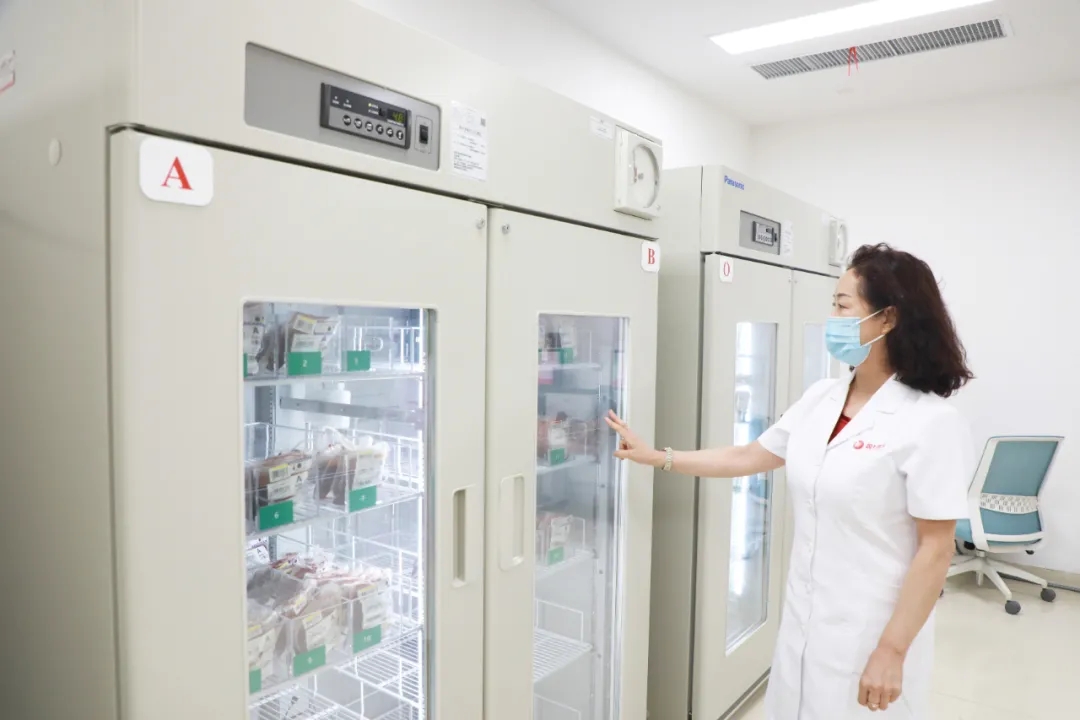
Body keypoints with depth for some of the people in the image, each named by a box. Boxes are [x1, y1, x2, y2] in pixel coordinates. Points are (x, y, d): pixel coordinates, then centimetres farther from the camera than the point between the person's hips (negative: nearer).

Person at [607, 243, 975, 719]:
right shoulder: (820, 399, 1)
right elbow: (748, 457, 9)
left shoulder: (930, 422, -18)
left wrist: (892, 651, -16)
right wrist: (654, 457, 10)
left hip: (871, 633, -6)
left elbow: (935, 550, -16)